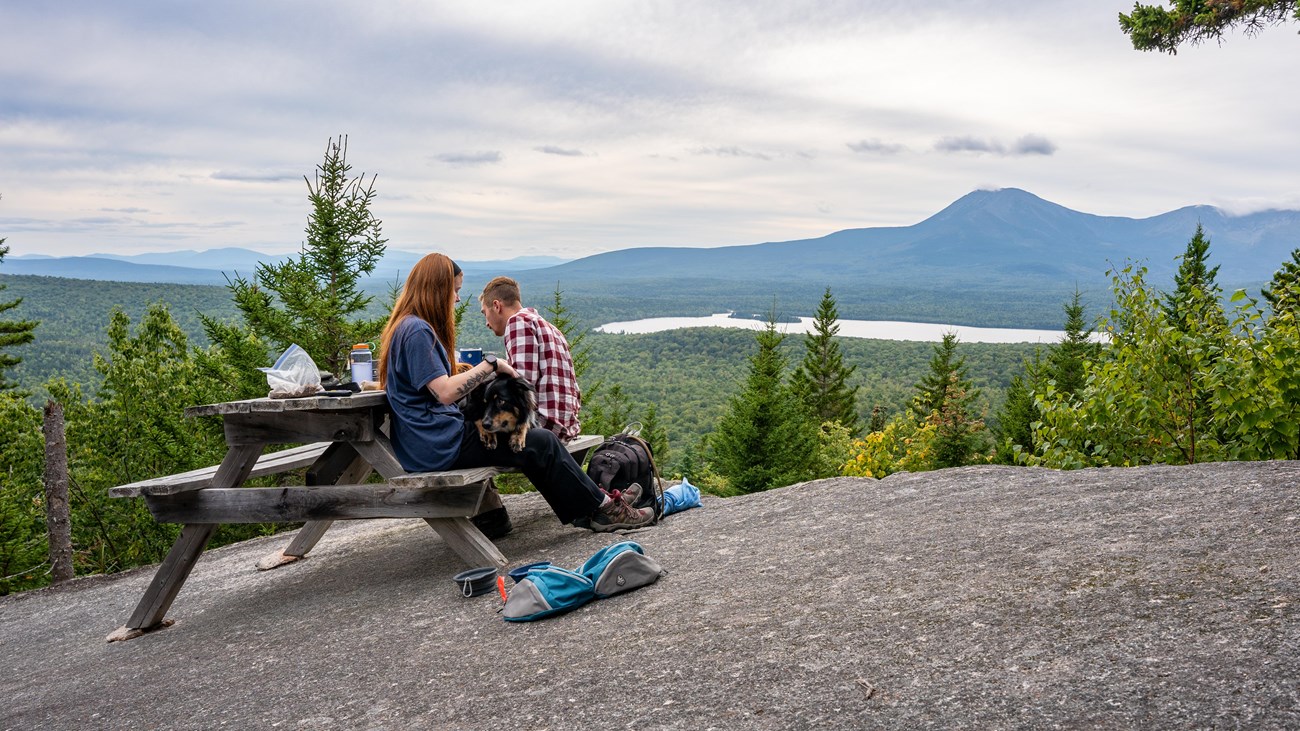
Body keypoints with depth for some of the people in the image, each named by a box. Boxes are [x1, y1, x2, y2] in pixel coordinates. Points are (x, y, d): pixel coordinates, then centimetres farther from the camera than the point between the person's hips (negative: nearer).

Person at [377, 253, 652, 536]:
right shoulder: (417, 331, -16)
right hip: (438, 446, -11)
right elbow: (445, 392, -23)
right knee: (541, 443, -5)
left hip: (425, 445, 11)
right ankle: (603, 508, 6)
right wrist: (490, 365, -15)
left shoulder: (407, 327, 15)